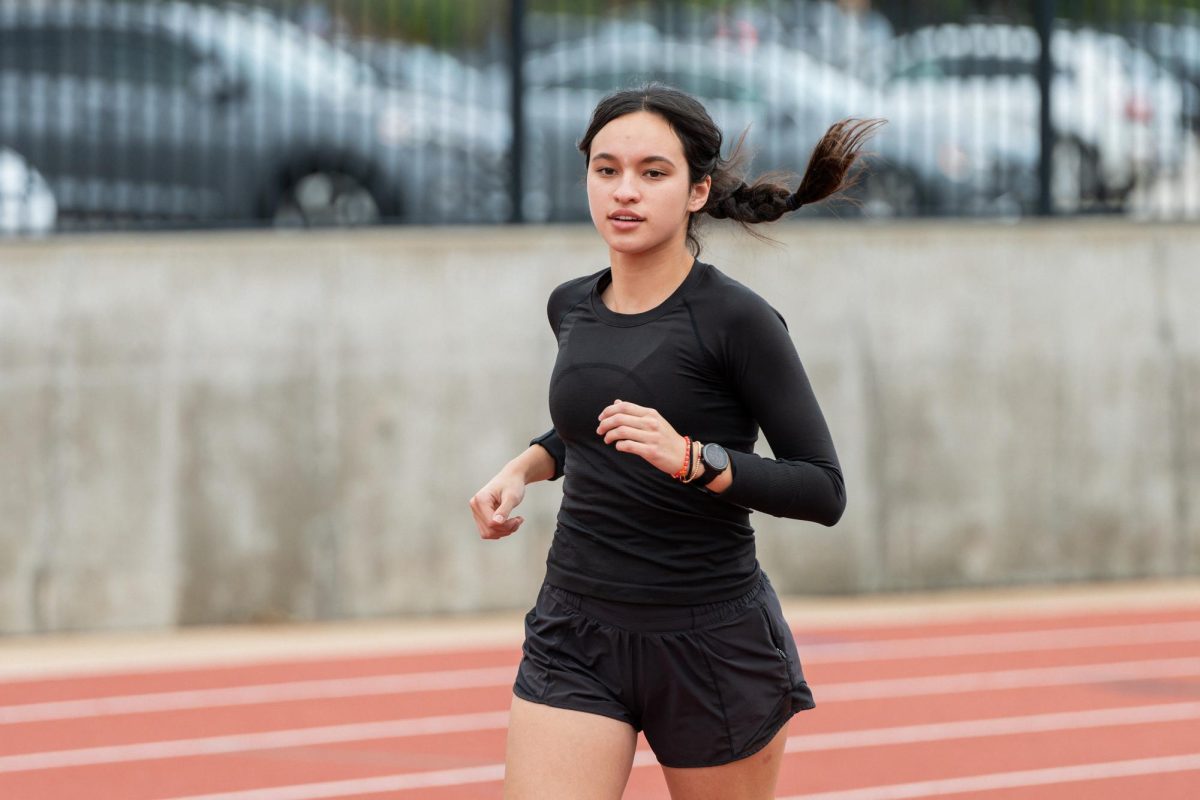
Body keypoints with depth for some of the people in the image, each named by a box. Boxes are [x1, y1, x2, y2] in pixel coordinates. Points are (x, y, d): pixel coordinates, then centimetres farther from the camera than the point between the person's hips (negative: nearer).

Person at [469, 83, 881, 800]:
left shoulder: (738, 320, -12)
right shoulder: (572, 308, 7)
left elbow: (825, 491, -14)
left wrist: (691, 459, -27)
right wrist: (526, 465, 9)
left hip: (713, 645, -5)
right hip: (575, 637, 5)